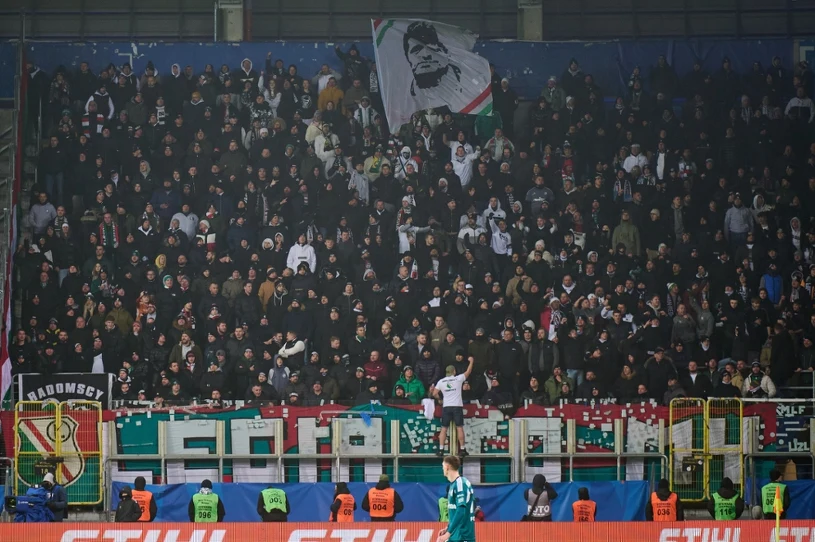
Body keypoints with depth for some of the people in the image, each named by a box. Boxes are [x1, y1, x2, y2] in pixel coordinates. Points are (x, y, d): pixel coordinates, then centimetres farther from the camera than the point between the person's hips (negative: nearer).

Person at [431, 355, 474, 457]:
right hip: (457, 406, -2)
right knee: (459, 428, 2)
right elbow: (468, 371, 10)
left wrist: (440, 399, 24)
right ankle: (462, 449, 1)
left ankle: (441, 449, -1)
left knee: (444, 428, 5)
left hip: (446, 407, 2)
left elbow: (434, 394, 4)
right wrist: (471, 361, 25)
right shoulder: (458, 379, -2)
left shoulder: (441, 381, 4)